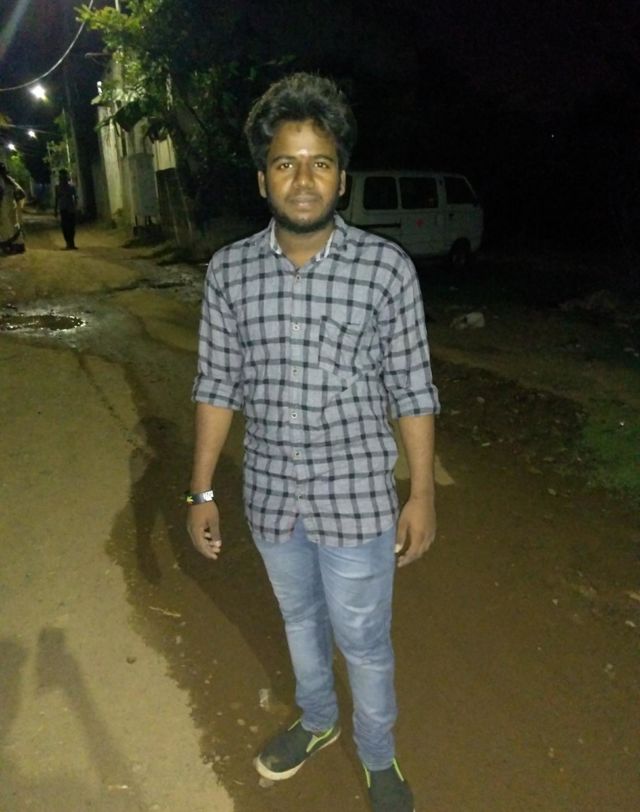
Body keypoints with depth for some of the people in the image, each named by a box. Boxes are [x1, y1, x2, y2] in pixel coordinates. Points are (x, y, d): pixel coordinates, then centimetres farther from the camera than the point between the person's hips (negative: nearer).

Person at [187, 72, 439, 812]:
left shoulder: (387, 267, -13)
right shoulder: (229, 270, -6)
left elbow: (411, 388, -7)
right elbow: (217, 385, 0)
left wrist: (423, 493, -5)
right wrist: (201, 491, 2)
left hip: (357, 498, -3)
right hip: (271, 495, 3)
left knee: (362, 639, 14)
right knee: (300, 618, 25)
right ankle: (316, 720, 55)